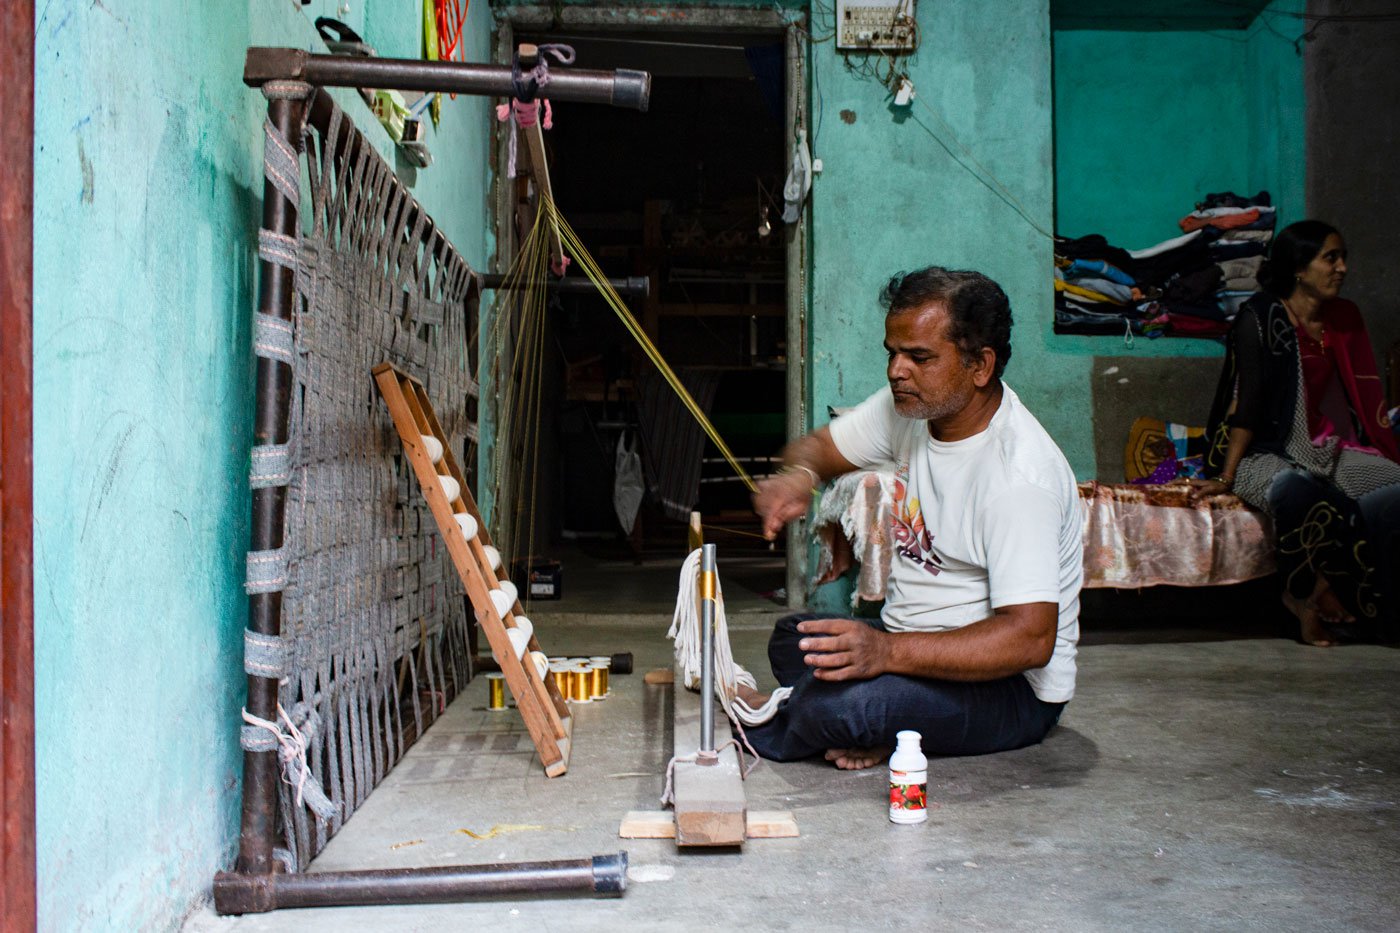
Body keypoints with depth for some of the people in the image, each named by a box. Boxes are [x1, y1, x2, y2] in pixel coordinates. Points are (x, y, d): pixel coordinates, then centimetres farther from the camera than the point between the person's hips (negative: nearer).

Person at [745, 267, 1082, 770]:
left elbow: (1030, 639, -33)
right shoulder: (911, 405, -3)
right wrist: (798, 475, -17)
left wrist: (888, 651, -42)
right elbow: (819, 446, 10)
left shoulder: (1018, 476, -28)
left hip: (1008, 685, -9)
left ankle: (765, 726, 3)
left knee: (837, 706, -30)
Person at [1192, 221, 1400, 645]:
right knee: (1296, 490, -41)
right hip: (1269, 454, -6)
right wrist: (1225, 478, -14)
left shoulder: (1345, 319, 13)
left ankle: (1313, 593, -19)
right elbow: (1246, 405, -9)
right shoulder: (1261, 318, -5)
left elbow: (1365, 400, 16)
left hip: (1331, 452, 7)